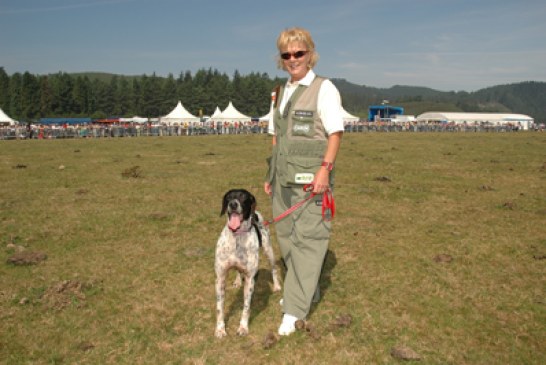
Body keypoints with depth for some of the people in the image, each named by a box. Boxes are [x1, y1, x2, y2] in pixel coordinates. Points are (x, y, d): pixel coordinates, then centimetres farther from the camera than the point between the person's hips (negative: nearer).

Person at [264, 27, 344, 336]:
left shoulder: (323, 88, -5)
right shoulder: (280, 93, 15)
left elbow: (336, 133, -10)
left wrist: (325, 169, -20)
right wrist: (271, 174, 16)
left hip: (310, 179, -7)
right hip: (283, 178, 7)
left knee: (307, 238, -4)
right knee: (286, 236, 14)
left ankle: (295, 309, 4)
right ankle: (308, 290, 32)